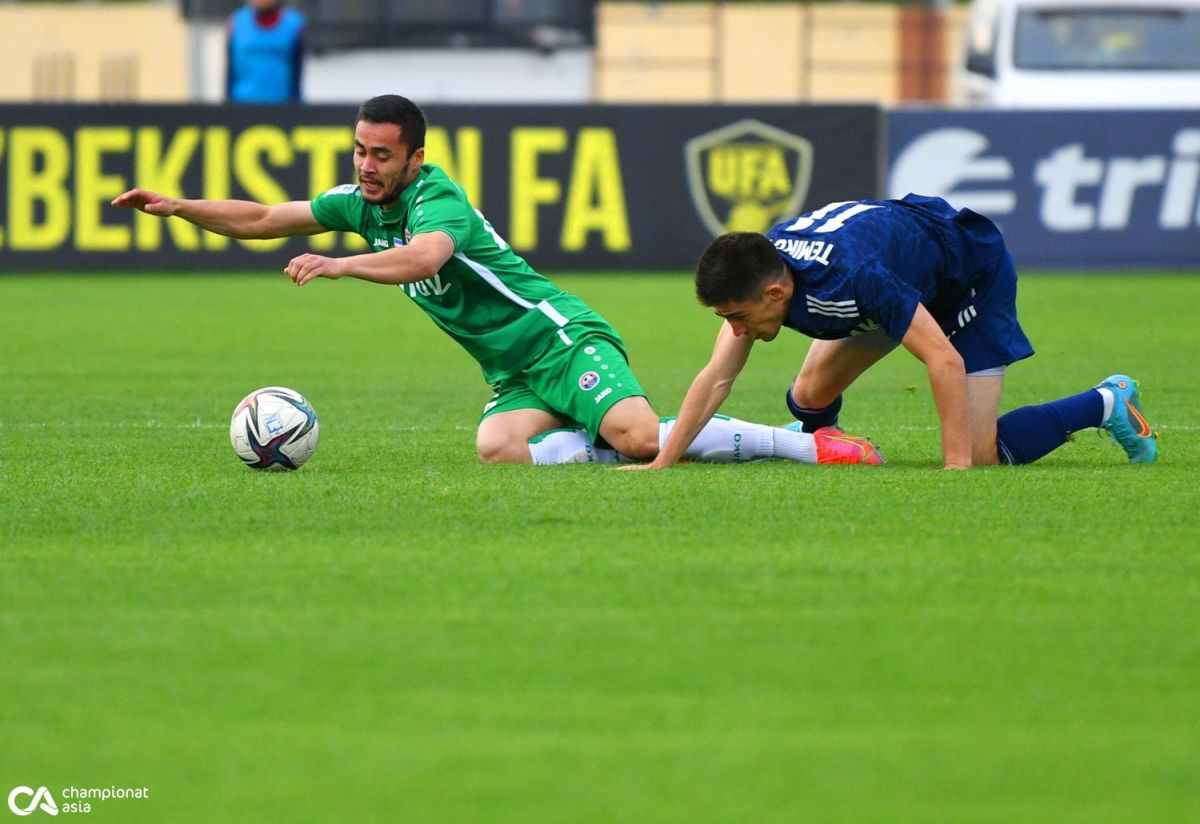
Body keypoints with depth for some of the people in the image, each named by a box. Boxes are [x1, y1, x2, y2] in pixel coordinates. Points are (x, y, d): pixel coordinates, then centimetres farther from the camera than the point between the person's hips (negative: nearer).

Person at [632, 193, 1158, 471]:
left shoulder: (848, 277, -44)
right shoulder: (752, 274, -23)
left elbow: (946, 360, -43)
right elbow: (716, 378, -18)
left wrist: (957, 467, -45)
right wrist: (661, 463, -25)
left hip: (974, 271, -7)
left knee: (980, 453, -12)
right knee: (811, 397, -2)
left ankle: (1107, 405, 8)